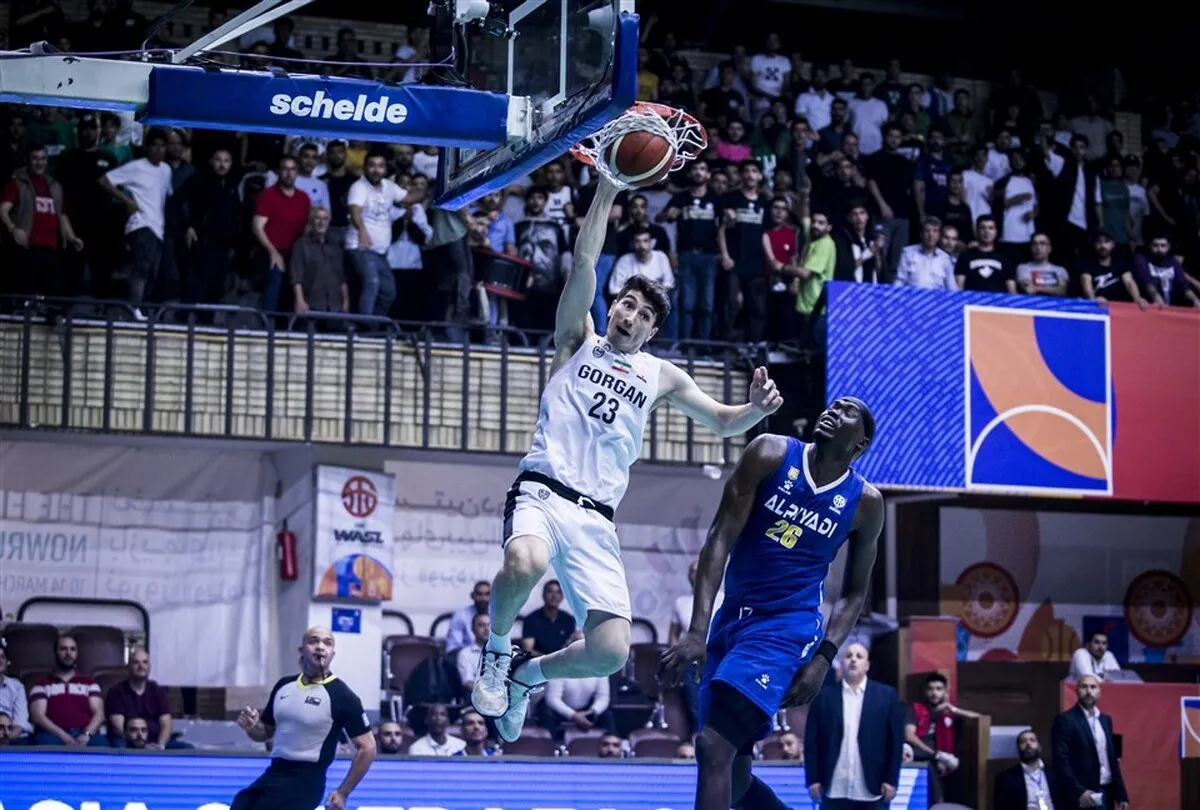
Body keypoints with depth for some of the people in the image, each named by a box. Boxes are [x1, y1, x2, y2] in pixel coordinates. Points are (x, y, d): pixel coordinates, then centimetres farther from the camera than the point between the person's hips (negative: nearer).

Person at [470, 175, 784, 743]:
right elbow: (584, 261, 1)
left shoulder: (661, 376, 21)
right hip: (543, 490, -3)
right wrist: (608, 189, -8)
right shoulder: (578, 341, 13)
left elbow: (721, 422, 26)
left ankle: (526, 673, 21)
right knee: (523, 564, -40)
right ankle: (497, 652, -9)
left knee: (610, 652, -12)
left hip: (596, 518, 3)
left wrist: (757, 409, 3)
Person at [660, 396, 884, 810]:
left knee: (714, 746, -20)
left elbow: (854, 593, 8)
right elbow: (721, 538, -8)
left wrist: (824, 658, -8)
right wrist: (697, 630, -17)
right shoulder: (771, 454, -3)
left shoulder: (864, 503, -2)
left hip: (785, 628, -4)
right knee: (732, 773, 7)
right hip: (732, 619, 4)